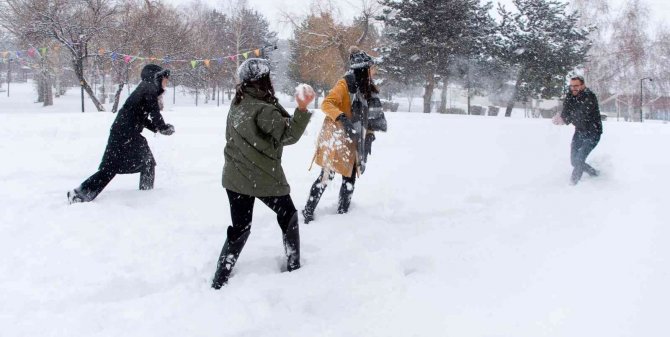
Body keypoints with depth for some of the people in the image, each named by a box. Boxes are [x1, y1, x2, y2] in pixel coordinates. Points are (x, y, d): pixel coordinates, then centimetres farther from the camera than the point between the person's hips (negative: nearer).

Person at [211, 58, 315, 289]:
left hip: (234, 177, 6)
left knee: (239, 229, 14)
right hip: (263, 178, -6)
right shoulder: (263, 110, -20)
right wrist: (302, 109, -25)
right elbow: (288, 135, -18)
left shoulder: (237, 104, 4)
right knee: (289, 216, 18)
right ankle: (293, 266, 25)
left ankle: (219, 280, 10)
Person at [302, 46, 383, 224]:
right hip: (336, 137, -8)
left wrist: (369, 136, 11)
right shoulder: (345, 84, -14)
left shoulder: (366, 88, 11)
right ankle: (308, 211, 3)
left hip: (353, 142, 8)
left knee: (350, 178, 9)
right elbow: (326, 104, -23)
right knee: (327, 175, -7)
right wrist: (342, 118, -37)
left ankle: (342, 211, 21)